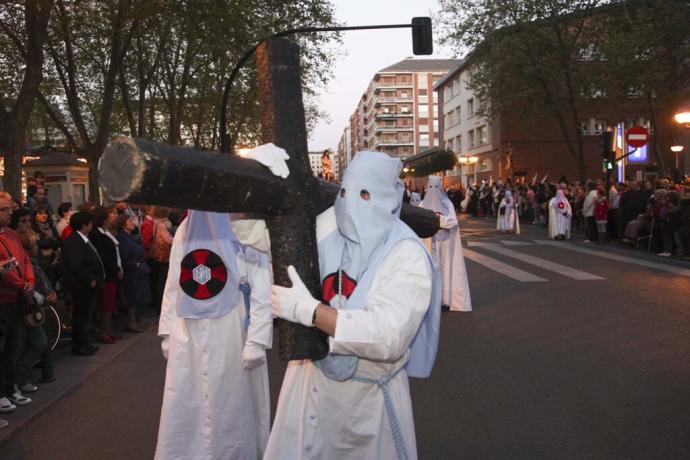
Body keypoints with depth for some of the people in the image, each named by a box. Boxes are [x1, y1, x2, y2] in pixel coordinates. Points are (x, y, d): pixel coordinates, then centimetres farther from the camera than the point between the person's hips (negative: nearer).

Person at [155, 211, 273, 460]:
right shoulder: (184, 230, 10)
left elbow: (263, 291, -11)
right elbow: (173, 286, 13)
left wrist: (256, 341, -15)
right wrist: (167, 332, 10)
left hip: (230, 338, -4)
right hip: (188, 337, 5)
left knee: (231, 409, 6)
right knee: (182, 410, 8)